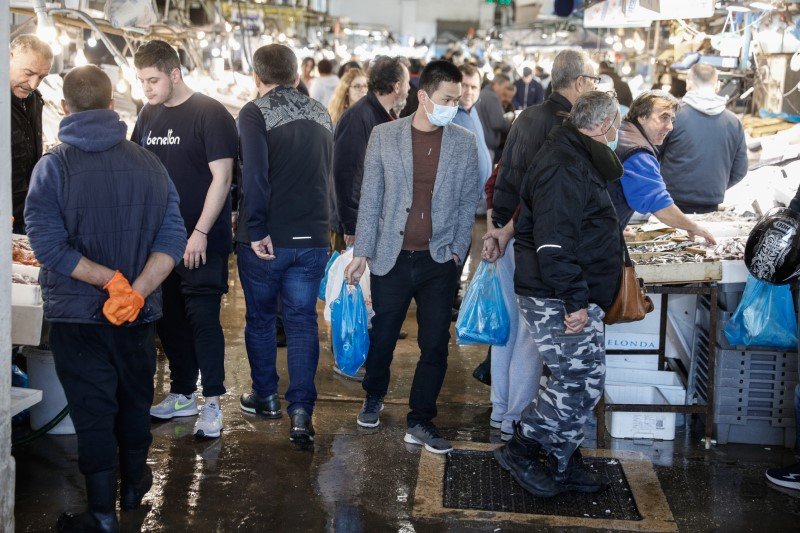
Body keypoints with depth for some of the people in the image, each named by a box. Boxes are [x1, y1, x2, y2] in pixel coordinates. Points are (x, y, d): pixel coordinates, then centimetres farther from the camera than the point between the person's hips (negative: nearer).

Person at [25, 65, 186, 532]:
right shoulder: (149, 163, -3)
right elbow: (172, 239, -12)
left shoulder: (52, 167, -12)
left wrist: (110, 279, -18)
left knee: (93, 411, 5)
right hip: (139, 315, 3)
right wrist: (135, 291, -19)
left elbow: (49, 245, -20)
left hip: (77, 315, -3)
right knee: (135, 400, 21)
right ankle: (134, 486, 38)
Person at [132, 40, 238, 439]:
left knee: (202, 318, -6)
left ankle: (212, 403, 2)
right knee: (169, 318, 11)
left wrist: (200, 233, -17)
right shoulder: (149, 114, 12)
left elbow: (221, 177, -13)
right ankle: (182, 394, 24)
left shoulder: (209, 113, -9)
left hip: (201, 241, -7)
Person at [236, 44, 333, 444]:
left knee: (260, 317, 15)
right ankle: (301, 411, -2)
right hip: (312, 238, 4)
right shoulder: (321, 114, 9)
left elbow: (254, 174, -21)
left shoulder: (255, 113, -9)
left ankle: (265, 396, 29)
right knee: (303, 320, 7)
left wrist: (257, 230, -18)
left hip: (265, 240, -4)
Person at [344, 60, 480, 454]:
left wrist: (457, 251, 1)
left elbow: (468, 202, 7)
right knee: (382, 337, 11)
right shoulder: (384, 135, -2)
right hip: (391, 258, -1)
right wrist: (362, 252, -1)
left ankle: (420, 422, 16)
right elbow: (370, 197, 1)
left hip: (439, 261, 1)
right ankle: (373, 398, 38)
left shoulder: (464, 143, 1)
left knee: (435, 345, 2)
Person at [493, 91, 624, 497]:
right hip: (557, 300, -11)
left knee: (583, 383, 13)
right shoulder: (564, 169, -18)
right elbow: (553, 243, -26)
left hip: (576, 298, 11)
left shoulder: (579, 162, 18)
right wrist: (575, 300, -26)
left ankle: (562, 466, 23)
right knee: (578, 382, -8)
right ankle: (519, 450, 6)